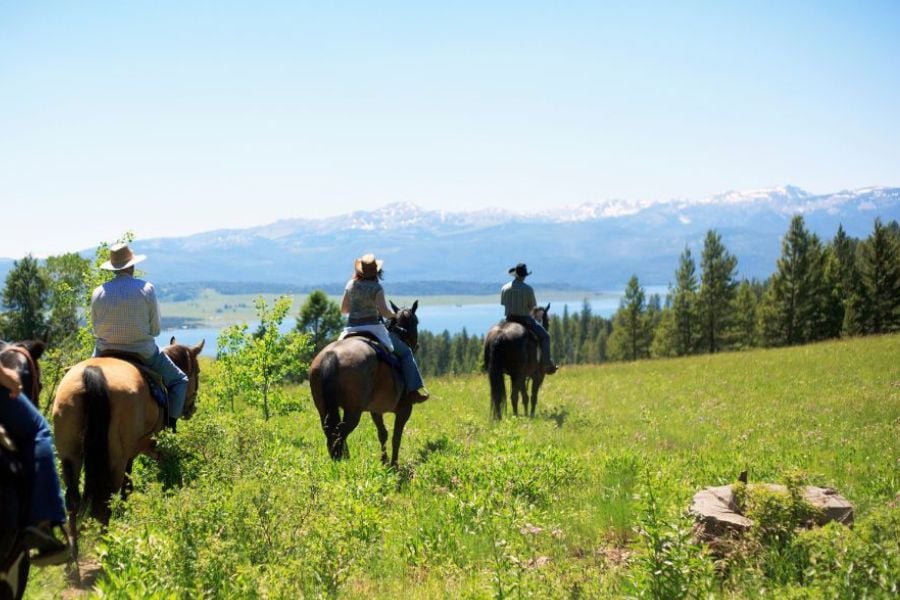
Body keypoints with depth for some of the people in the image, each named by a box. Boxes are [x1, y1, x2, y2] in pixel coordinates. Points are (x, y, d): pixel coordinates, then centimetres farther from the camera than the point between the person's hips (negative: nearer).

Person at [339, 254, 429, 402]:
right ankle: (414, 389, -5)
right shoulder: (376, 288, -10)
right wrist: (393, 316, 4)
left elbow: (343, 309, 11)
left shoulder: (351, 285, 5)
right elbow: (384, 311, -16)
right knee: (405, 351, 4)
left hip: (351, 329, 5)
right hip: (372, 327, -5)